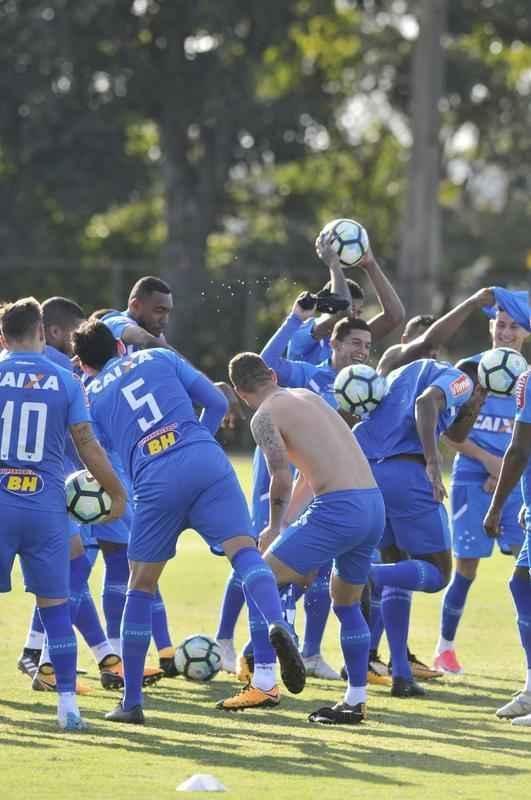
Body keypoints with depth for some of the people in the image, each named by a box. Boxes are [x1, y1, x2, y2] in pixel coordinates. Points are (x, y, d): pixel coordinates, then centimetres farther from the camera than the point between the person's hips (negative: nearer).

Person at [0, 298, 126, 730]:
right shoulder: (65, 381, 3)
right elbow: (87, 445, 3)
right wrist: (118, 493, 15)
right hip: (47, 507, 1)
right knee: (56, 605, 6)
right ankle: (68, 704, 5)